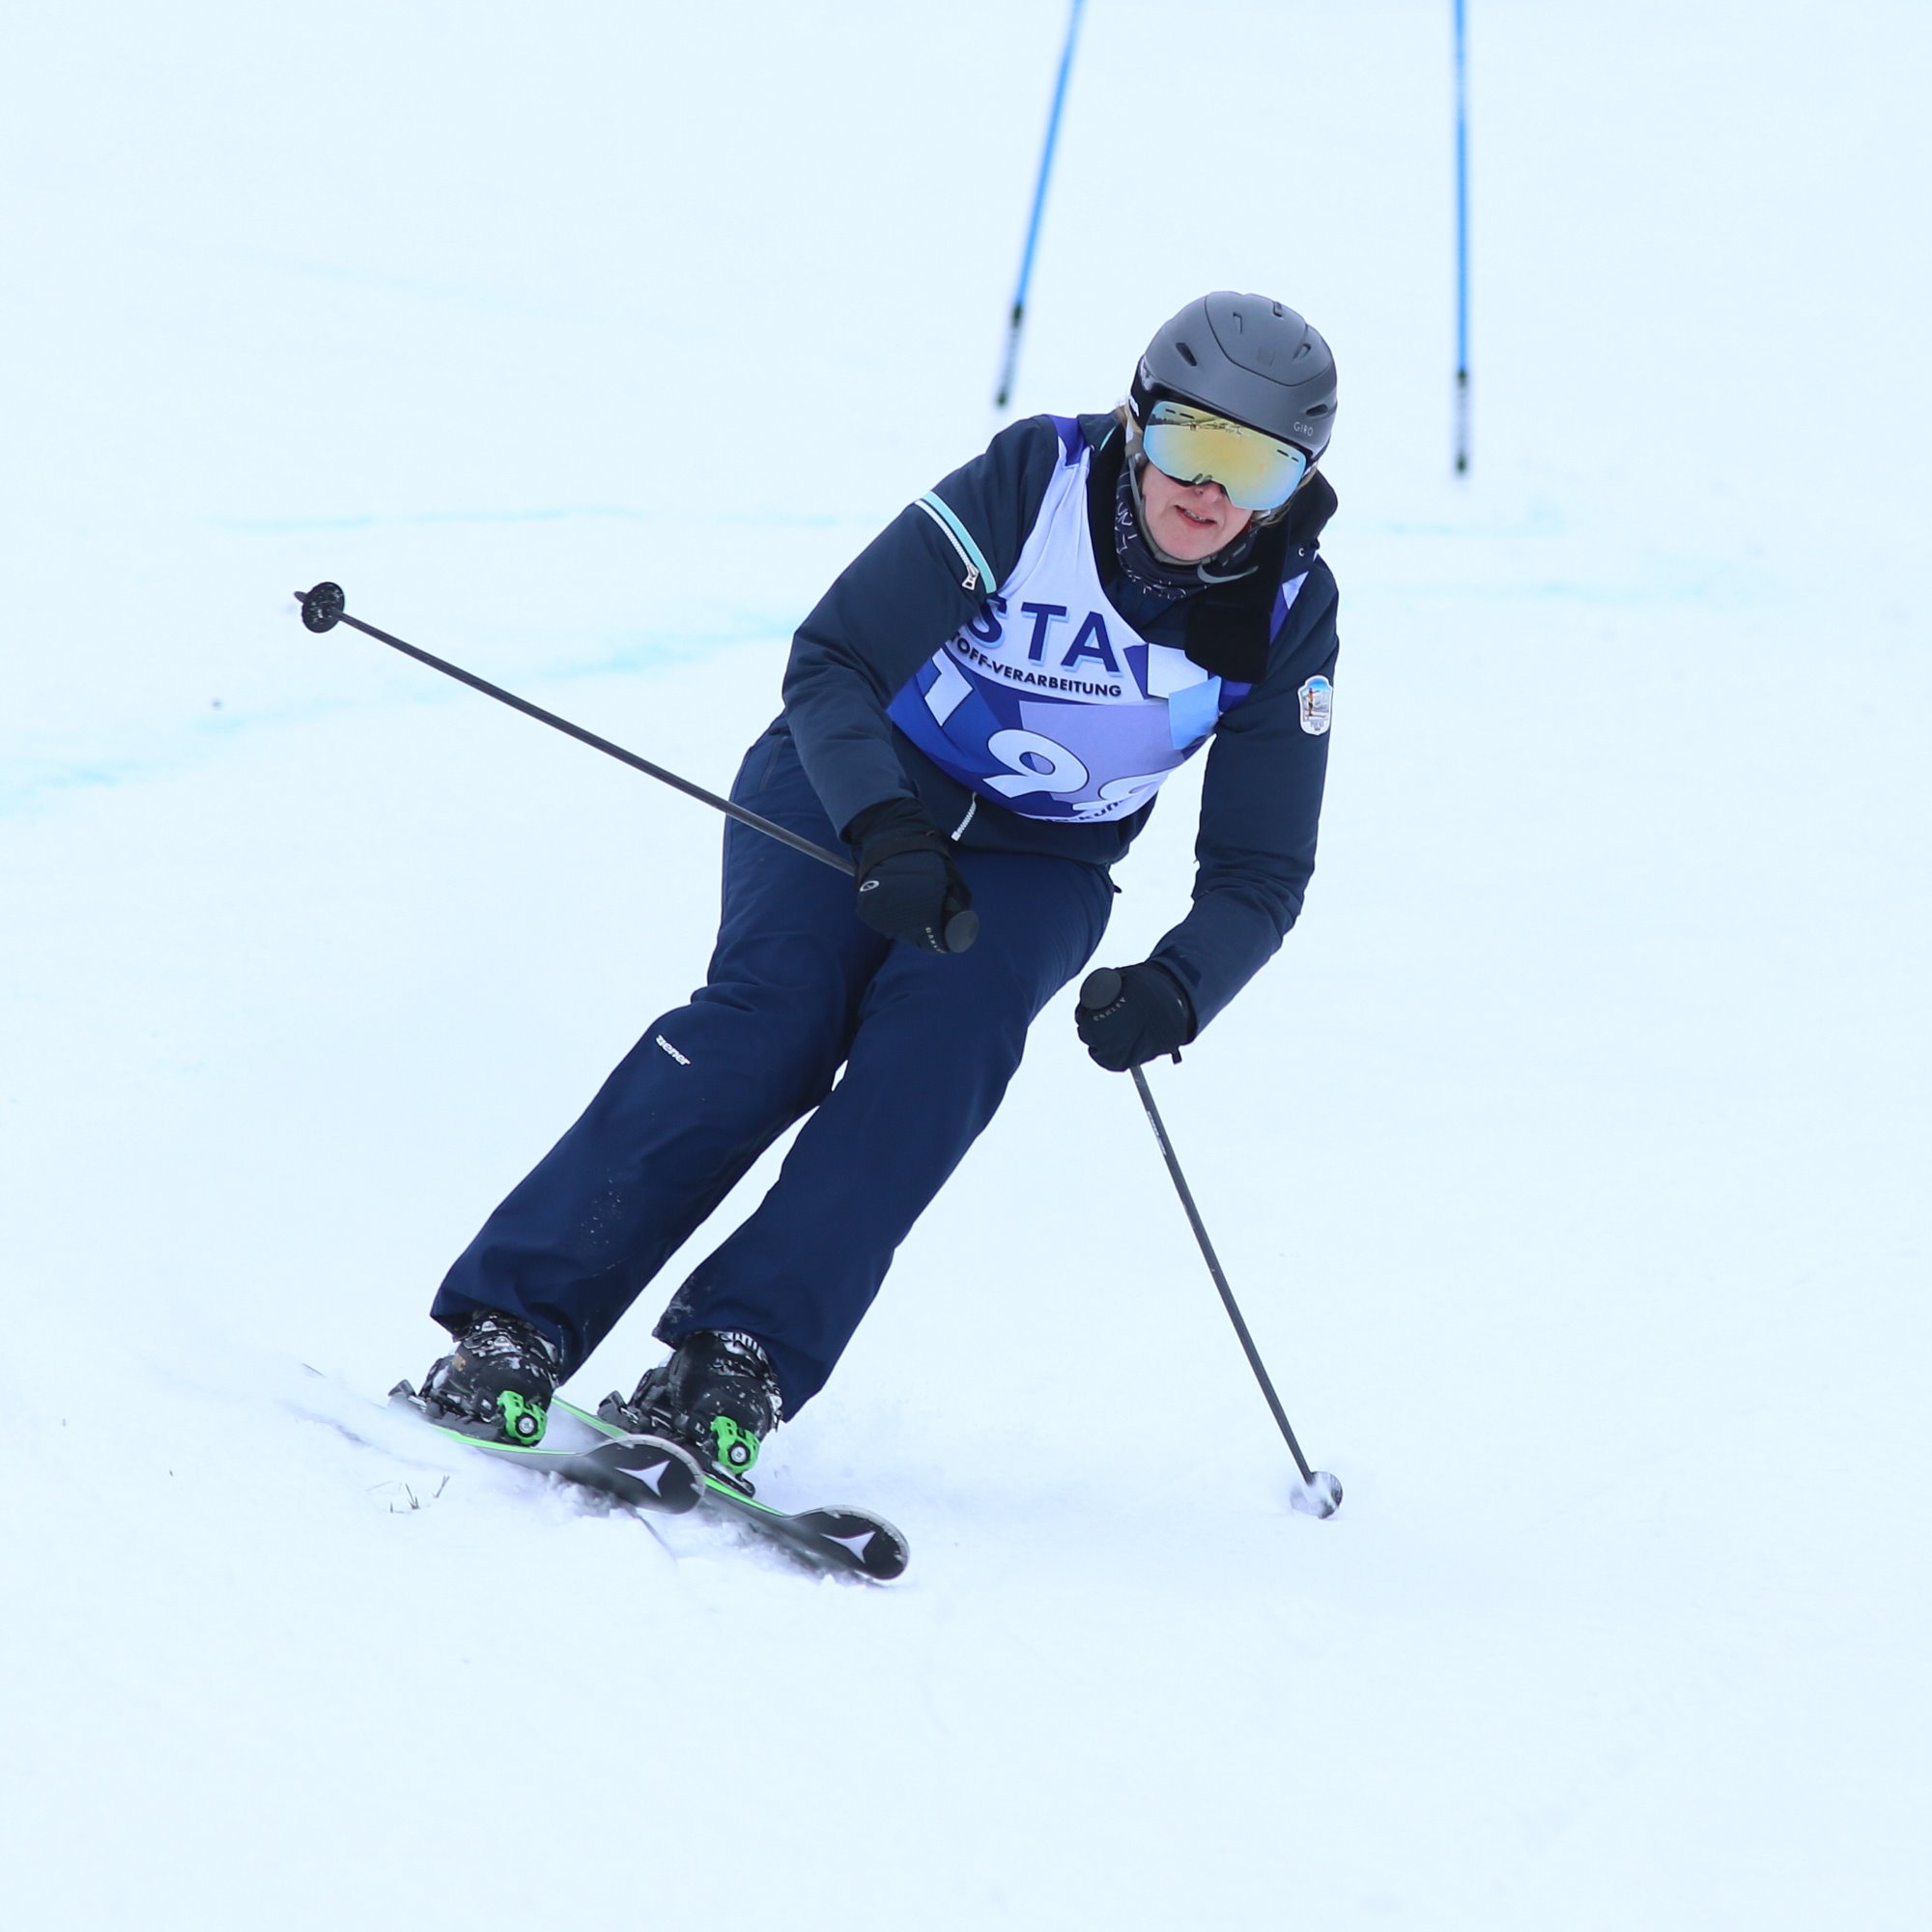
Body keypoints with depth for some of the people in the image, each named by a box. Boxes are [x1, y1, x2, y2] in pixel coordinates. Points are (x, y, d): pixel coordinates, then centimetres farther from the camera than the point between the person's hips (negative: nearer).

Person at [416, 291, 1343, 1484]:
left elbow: (1260, 874, -6)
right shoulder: (1034, 483, -20)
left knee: (944, 1038, -29)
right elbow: (831, 664, -19)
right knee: (775, 1015, -27)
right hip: (859, 788, -2)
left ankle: (734, 1368, -34)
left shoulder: (1288, 618, -12)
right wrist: (885, 835, -36)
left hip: (1035, 869, 2)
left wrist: (1175, 990, -27)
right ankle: (515, 1323, -29)